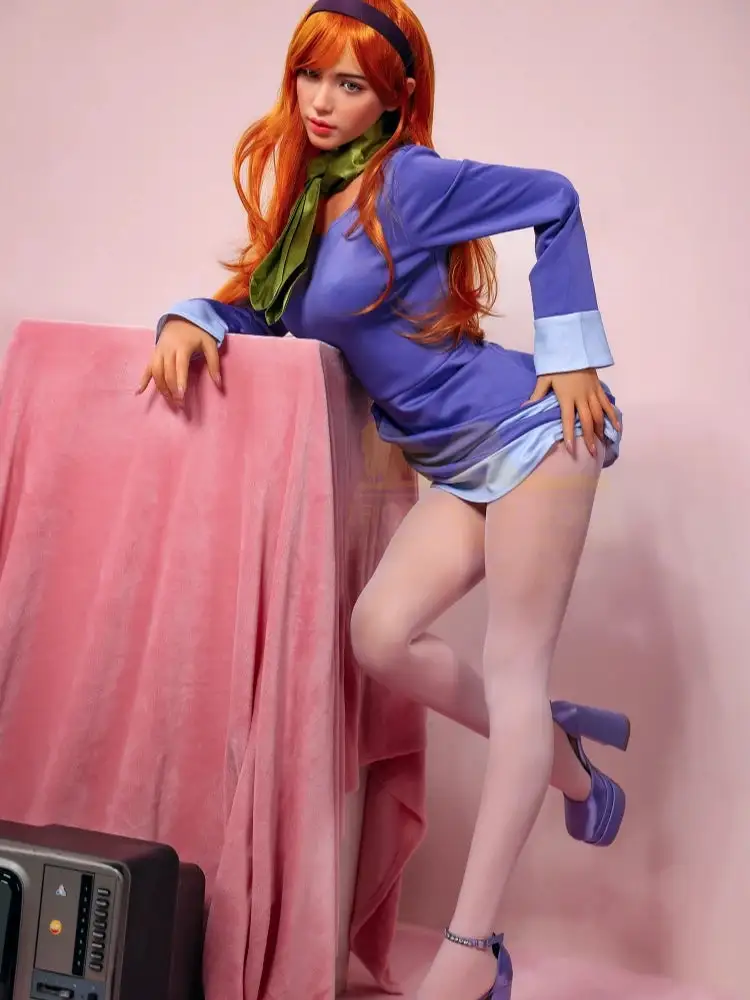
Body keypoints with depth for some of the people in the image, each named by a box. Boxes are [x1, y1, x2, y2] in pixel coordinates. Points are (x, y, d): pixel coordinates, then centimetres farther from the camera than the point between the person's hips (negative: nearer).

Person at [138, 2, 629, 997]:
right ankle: (560, 755, 15)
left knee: (514, 666, -9)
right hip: (460, 467, 7)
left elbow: (552, 202, -7)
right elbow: (259, 306, 14)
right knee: (381, 633, -9)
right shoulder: (308, 200, 11)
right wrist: (190, 320, -8)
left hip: (523, 430, -7)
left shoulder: (407, 181, -10)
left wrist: (570, 356, -8)